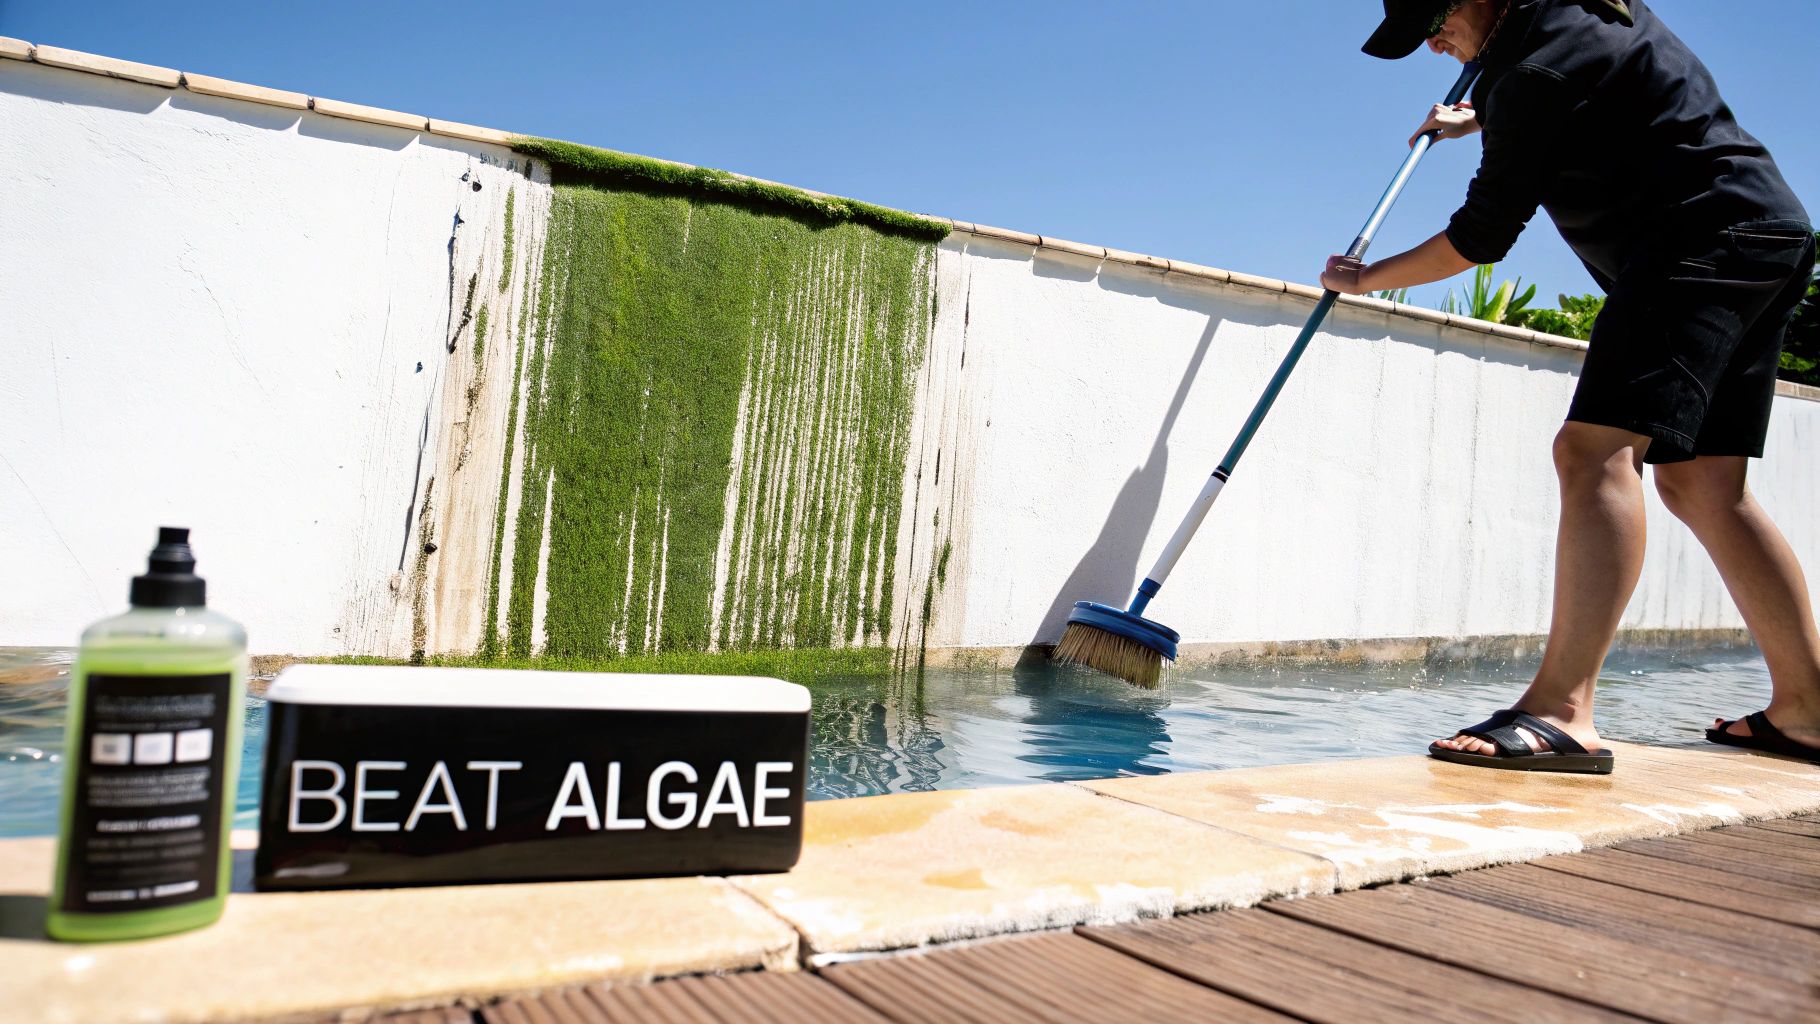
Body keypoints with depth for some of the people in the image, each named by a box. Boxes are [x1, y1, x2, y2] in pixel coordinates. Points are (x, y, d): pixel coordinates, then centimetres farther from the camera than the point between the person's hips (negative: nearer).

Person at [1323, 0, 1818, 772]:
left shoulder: (1539, 62, -14)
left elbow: (1482, 236, -11)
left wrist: (1366, 279, 1)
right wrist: (1475, 118, 47)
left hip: (1704, 239, -11)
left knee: (1595, 448, -24)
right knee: (1699, 484, 10)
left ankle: (1562, 710, -34)